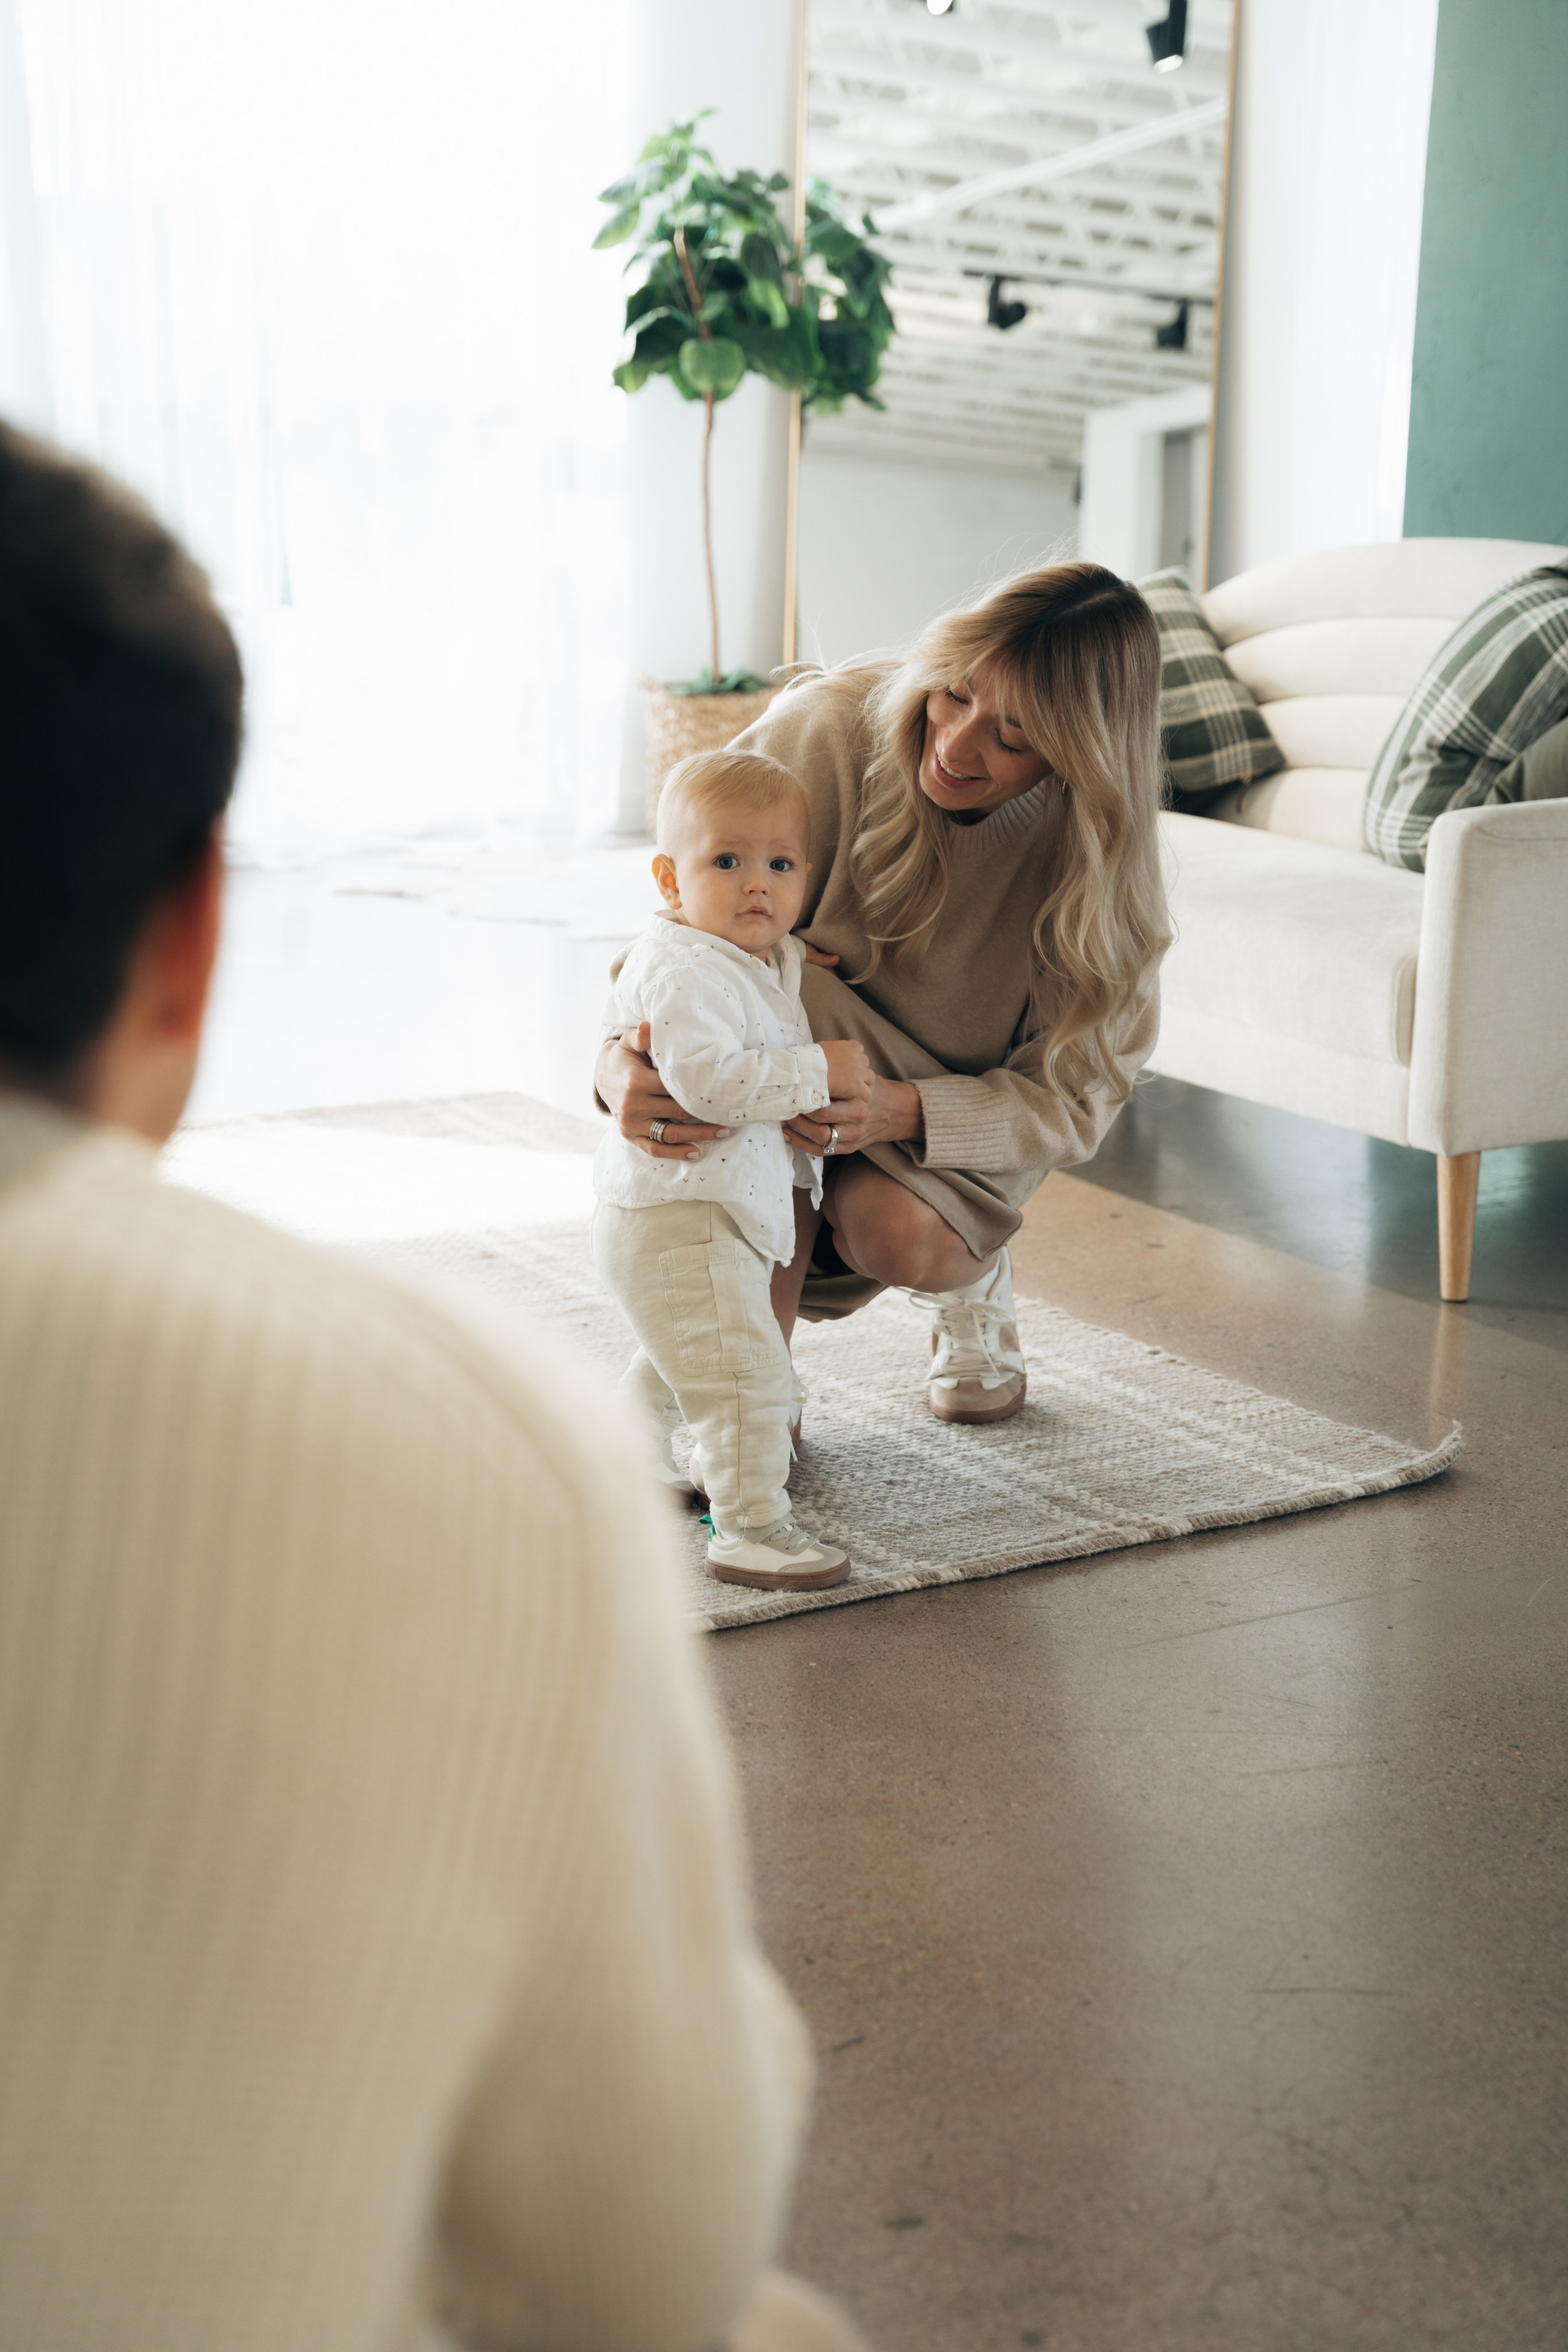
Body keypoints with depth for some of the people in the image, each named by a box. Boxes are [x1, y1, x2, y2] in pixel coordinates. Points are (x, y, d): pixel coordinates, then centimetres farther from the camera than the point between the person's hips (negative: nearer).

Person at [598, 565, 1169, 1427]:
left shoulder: (1096, 850, -22)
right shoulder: (829, 728, -27)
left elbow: (1071, 1098, -18)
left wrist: (903, 1112, -38)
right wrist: (622, 1061, -42)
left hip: (952, 1132, 0)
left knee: (895, 1233, -34)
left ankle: (972, 1277, 10)